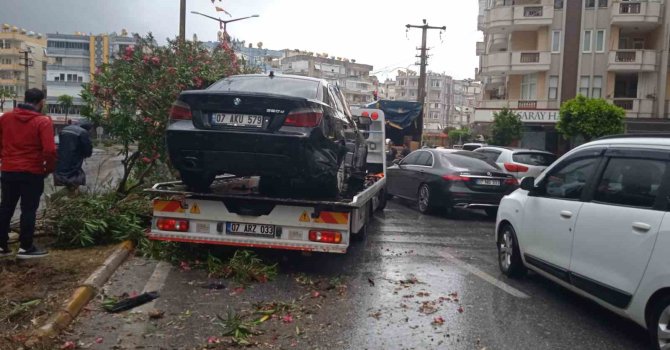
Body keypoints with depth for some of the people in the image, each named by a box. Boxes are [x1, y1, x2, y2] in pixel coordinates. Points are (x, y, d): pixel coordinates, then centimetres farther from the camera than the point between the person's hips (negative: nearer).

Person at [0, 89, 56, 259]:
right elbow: (49, 150, -18)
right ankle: (26, 247, 7)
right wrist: (49, 169, -3)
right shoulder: (43, 121, -12)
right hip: (32, 173, -5)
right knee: (29, 210, 3)